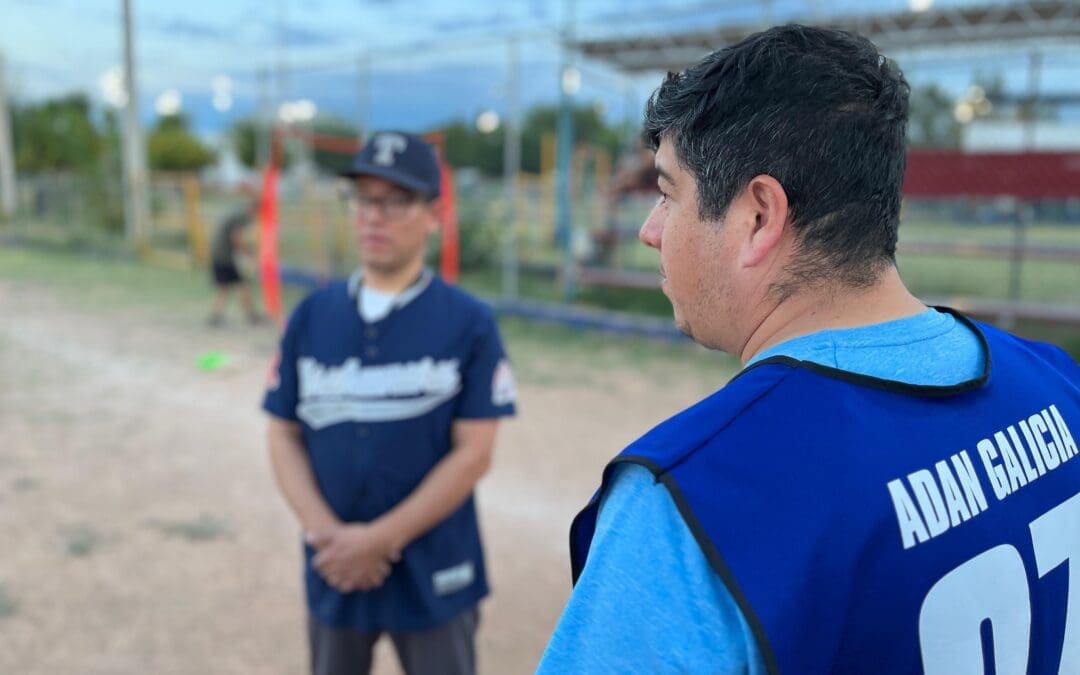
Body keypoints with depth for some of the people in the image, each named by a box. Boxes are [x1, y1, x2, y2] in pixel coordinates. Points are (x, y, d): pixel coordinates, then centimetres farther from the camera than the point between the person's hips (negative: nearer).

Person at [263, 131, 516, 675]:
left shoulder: (469, 322, -9)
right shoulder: (311, 316, 1)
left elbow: (474, 454, -12)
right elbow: (284, 435, 3)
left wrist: (382, 538, -16)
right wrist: (324, 530, -11)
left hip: (433, 577, -3)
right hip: (334, 570, 3)